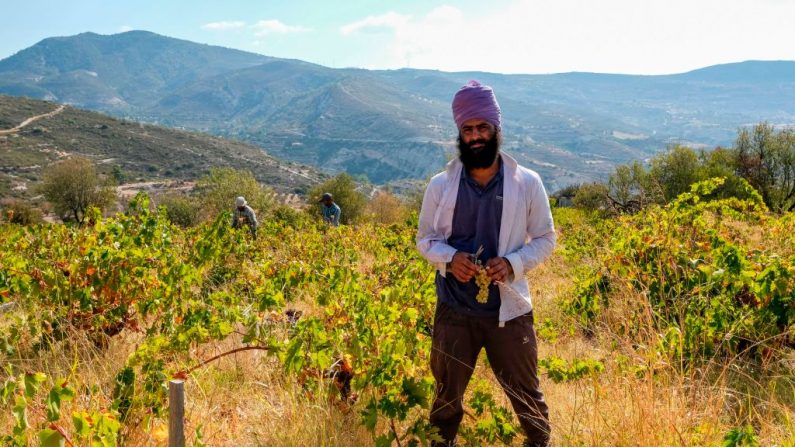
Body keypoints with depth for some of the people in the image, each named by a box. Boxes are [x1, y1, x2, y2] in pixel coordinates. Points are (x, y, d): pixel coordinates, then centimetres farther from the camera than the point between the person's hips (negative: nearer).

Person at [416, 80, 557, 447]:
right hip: (454, 310, 1)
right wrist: (449, 259, -15)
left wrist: (513, 263, -15)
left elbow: (546, 238, 4)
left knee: (526, 393, 14)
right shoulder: (440, 185, -1)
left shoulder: (527, 183, -4)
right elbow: (425, 238, 7)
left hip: (509, 309, 0)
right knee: (447, 393, 16)